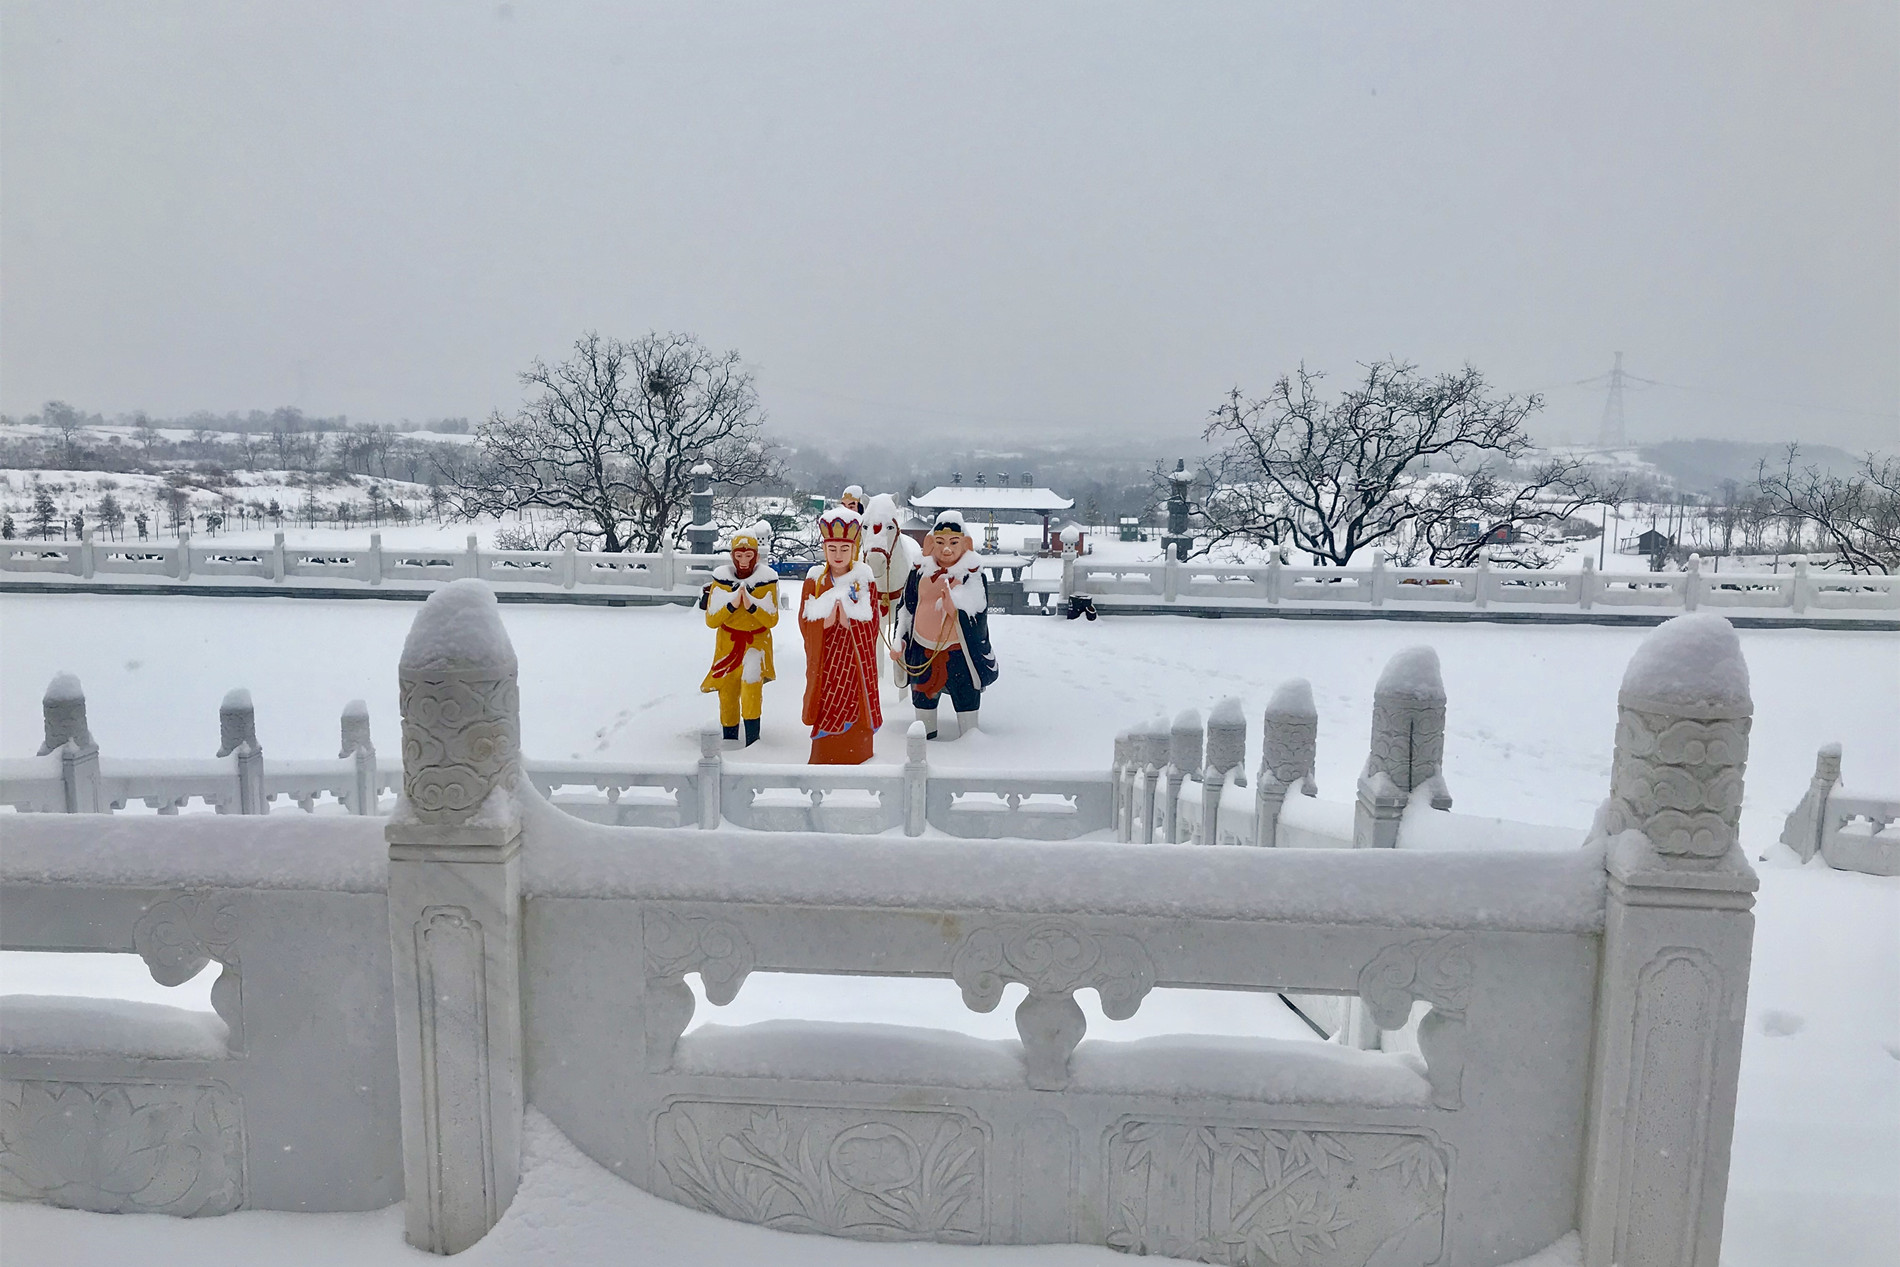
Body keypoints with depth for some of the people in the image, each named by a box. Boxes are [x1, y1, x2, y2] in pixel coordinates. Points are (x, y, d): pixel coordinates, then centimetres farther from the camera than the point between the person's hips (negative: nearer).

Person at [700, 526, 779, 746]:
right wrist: (732, 605, -25)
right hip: (728, 643, 2)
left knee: (752, 680, -26)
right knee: (727, 693, 7)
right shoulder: (721, 578, -7)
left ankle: (753, 739, -24)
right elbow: (711, 620, -9)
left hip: (757, 641, -2)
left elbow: (772, 620, -10)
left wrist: (751, 605, -27)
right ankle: (729, 741, 27)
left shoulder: (767, 579, -9)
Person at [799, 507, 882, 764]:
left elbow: (871, 629, -2)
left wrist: (850, 622, -20)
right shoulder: (814, 581, 3)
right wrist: (825, 622, -18)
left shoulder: (865, 583, -1)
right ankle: (824, 761, 12)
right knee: (826, 719, 1)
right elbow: (804, 624, 1)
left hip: (855, 662, -1)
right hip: (825, 662, 1)